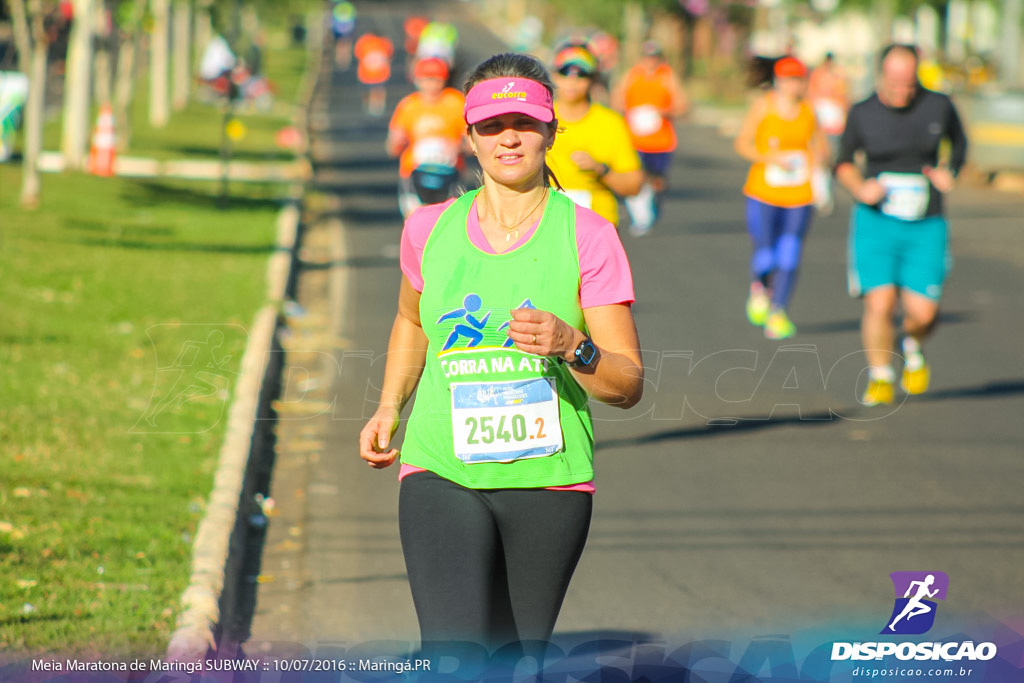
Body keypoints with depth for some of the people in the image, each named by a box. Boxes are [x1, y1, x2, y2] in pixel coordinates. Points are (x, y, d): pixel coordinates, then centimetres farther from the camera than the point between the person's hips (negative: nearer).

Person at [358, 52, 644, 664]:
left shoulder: (589, 236, -3)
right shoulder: (429, 229, 4)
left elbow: (629, 385, -4)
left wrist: (570, 345, -23)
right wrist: (389, 408, 16)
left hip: (548, 480, 0)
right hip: (441, 475, 0)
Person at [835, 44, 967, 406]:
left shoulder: (939, 106, -1)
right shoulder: (862, 114, -3)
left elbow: (959, 141, 19)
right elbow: (844, 161, 12)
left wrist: (949, 173, 1)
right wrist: (859, 188, -7)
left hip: (926, 227, 1)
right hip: (876, 222, -1)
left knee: (922, 312, -7)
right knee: (879, 304, -11)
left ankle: (912, 347, 30)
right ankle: (880, 377, 11)